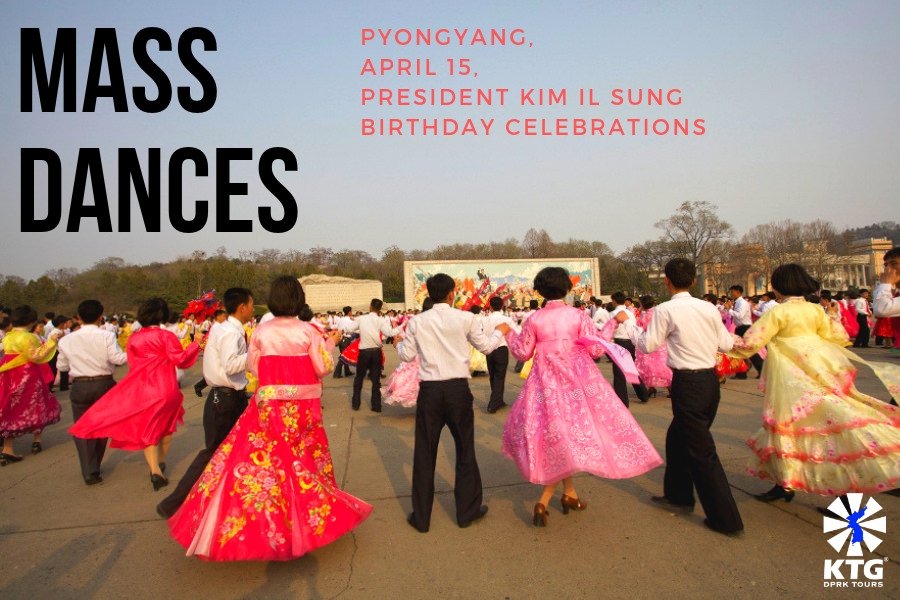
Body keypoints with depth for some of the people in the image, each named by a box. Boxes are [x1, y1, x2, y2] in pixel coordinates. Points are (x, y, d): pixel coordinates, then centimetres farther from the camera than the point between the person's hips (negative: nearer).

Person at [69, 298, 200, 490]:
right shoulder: (166, 336, -11)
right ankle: (161, 462, 33)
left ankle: (155, 470, -7)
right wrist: (195, 344, -13)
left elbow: (132, 364, 12)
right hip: (164, 388, -3)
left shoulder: (134, 338, 4)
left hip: (140, 388, 3)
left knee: (146, 428, 8)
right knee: (166, 424, 20)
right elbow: (180, 360, -17)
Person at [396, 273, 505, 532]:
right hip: (458, 389, -1)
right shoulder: (465, 318, -4)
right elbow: (486, 346, 7)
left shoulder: (417, 322, -1)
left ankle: (421, 517, 20)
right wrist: (500, 332, 27)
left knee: (425, 452, 10)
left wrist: (398, 343, 28)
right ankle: (467, 511, 26)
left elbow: (407, 355, 6)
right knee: (465, 449, 14)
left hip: (429, 390, 1)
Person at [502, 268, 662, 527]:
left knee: (557, 437, 15)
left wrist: (508, 333, 22)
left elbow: (522, 353, 6)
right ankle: (543, 501, 0)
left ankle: (569, 493, 23)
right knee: (574, 431, 6)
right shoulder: (578, 316, -8)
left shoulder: (534, 320, -3)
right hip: (578, 380, -1)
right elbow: (596, 350, -6)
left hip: (547, 383, 2)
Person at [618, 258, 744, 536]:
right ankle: (678, 495, 36)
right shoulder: (709, 308, 4)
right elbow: (726, 344, 8)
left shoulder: (665, 310, -12)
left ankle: (726, 519, 10)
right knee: (677, 437, 23)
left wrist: (627, 322, 9)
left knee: (702, 451, 3)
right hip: (710, 380, 7)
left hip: (687, 383, -7)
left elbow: (648, 345, -5)